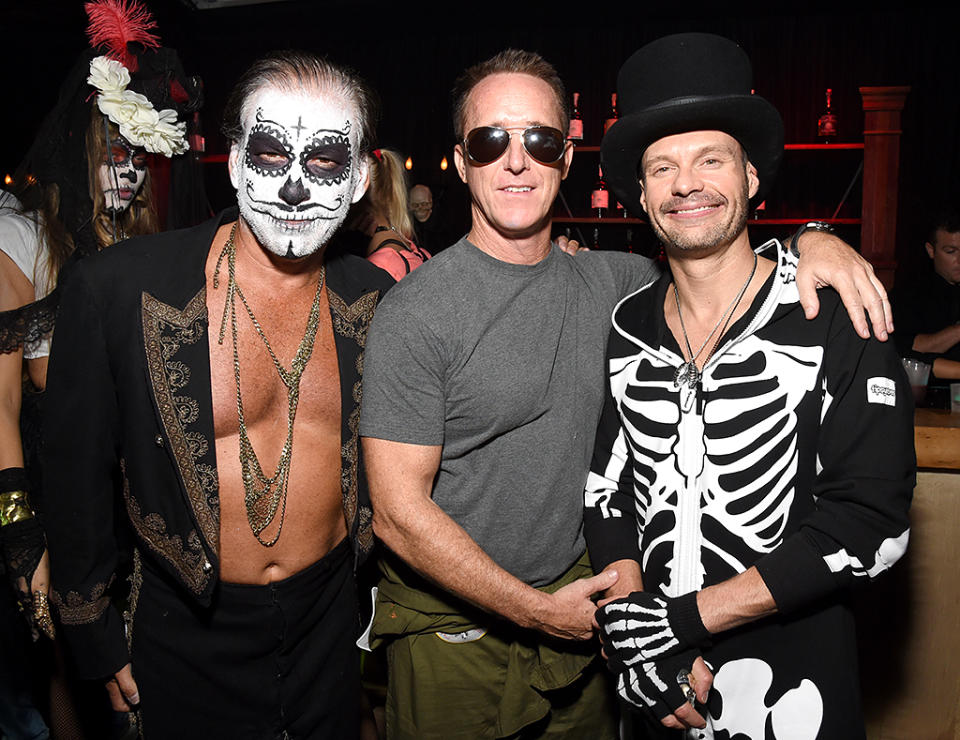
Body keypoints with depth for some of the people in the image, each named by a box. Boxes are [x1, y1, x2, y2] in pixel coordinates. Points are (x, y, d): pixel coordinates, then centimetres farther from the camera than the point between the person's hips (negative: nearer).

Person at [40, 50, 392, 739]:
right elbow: (79, 476, -8)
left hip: (331, 622, 3)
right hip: (191, 637, -3)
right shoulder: (115, 287, -18)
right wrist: (100, 642, -1)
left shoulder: (376, 298, -7)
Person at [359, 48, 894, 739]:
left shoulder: (614, 282, -2)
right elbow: (399, 511, -18)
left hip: (574, 615, 5)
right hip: (453, 630, -4)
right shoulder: (417, 312, -17)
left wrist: (811, 241, -10)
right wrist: (537, 611, -15)